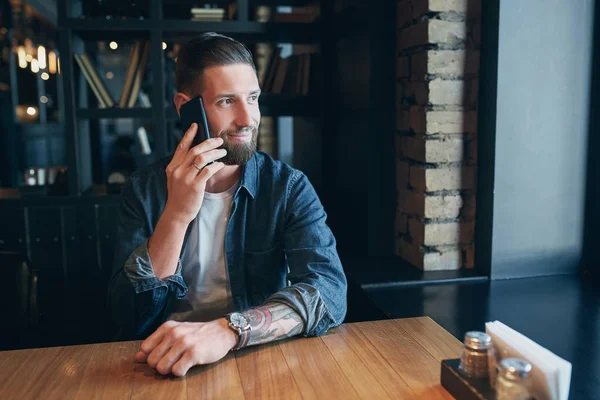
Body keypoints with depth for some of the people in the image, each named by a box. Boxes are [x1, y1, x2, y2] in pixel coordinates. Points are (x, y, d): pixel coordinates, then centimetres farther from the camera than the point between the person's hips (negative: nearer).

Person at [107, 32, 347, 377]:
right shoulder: (144, 189, -3)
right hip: (168, 369, 0)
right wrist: (176, 216, -22)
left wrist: (228, 330, -33)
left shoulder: (290, 187, -5)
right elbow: (129, 320, -10)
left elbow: (330, 291, -18)